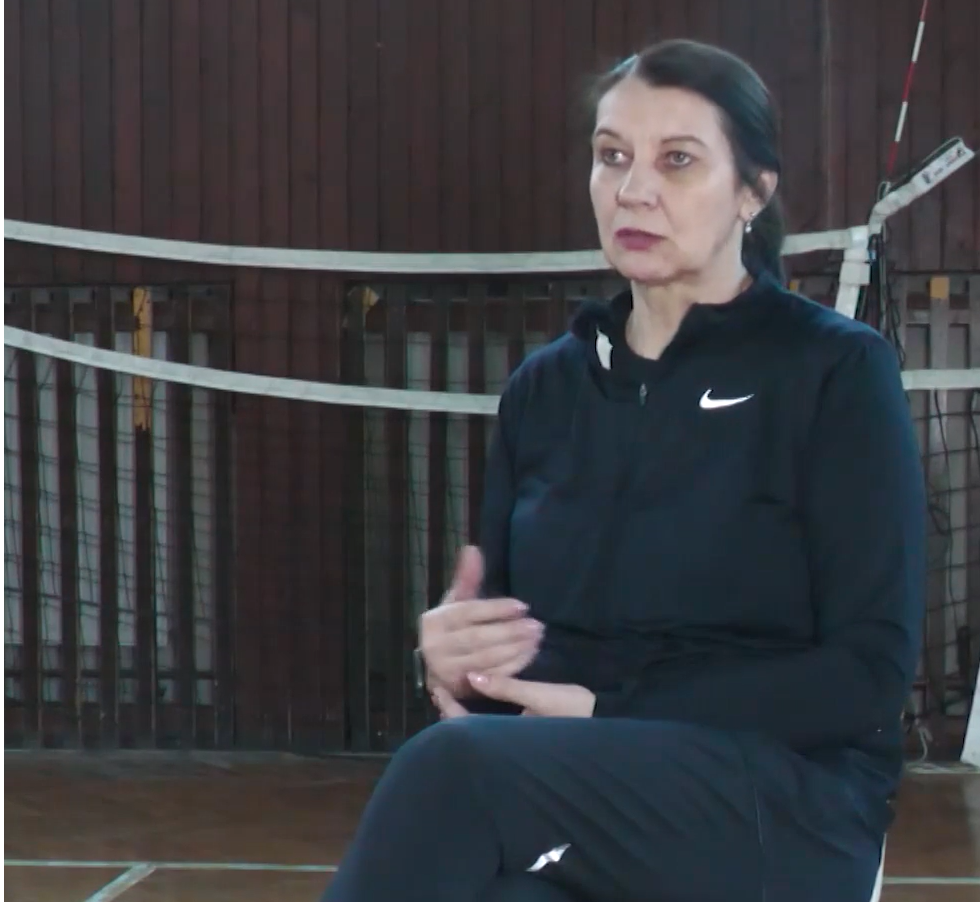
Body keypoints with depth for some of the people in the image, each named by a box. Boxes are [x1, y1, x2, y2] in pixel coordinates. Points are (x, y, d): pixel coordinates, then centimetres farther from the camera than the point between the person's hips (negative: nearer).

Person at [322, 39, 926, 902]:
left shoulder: (836, 370, 0)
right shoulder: (545, 386, 15)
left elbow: (869, 671, -6)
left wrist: (610, 711, -14)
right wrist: (459, 649, -6)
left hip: (782, 800, -3)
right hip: (564, 782, 3)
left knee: (453, 769, -34)